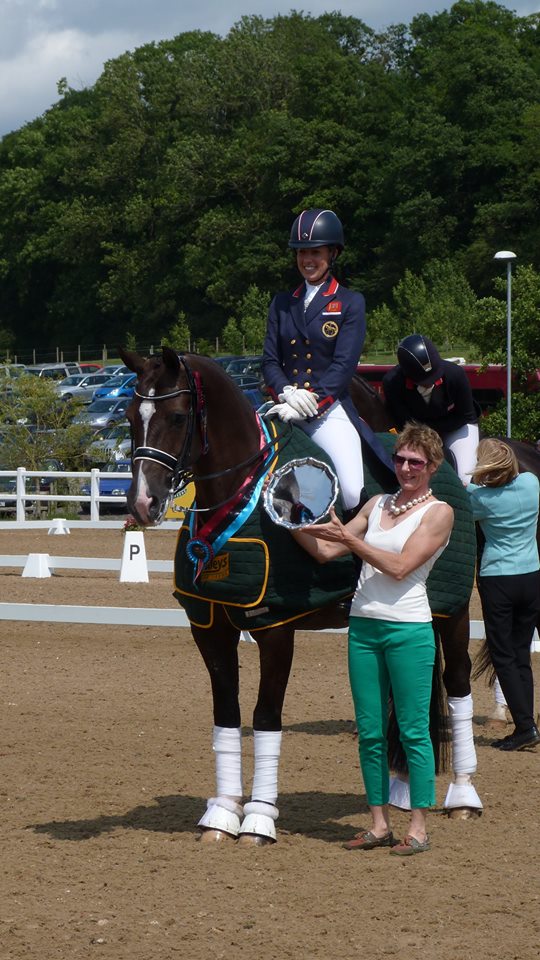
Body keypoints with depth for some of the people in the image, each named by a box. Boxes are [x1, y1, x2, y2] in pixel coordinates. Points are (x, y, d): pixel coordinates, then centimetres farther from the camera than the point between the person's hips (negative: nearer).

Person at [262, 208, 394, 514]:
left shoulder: (350, 303, 5)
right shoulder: (282, 304, 17)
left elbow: (344, 365, -5)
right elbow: (269, 360, 10)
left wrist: (309, 402, -18)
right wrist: (287, 393, -12)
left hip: (330, 412, -4)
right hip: (286, 410, 4)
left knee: (353, 495, -22)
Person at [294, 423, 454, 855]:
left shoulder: (438, 512, -3)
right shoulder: (377, 505, 13)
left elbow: (400, 567, -13)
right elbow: (325, 552, 13)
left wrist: (349, 538, -17)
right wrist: (296, 526, -4)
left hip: (408, 631, -6)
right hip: (363, 626, 6)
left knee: (413, 730, -2)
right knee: (369, 732, 7)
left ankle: (419, 827, 3)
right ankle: (380, 824, 14)